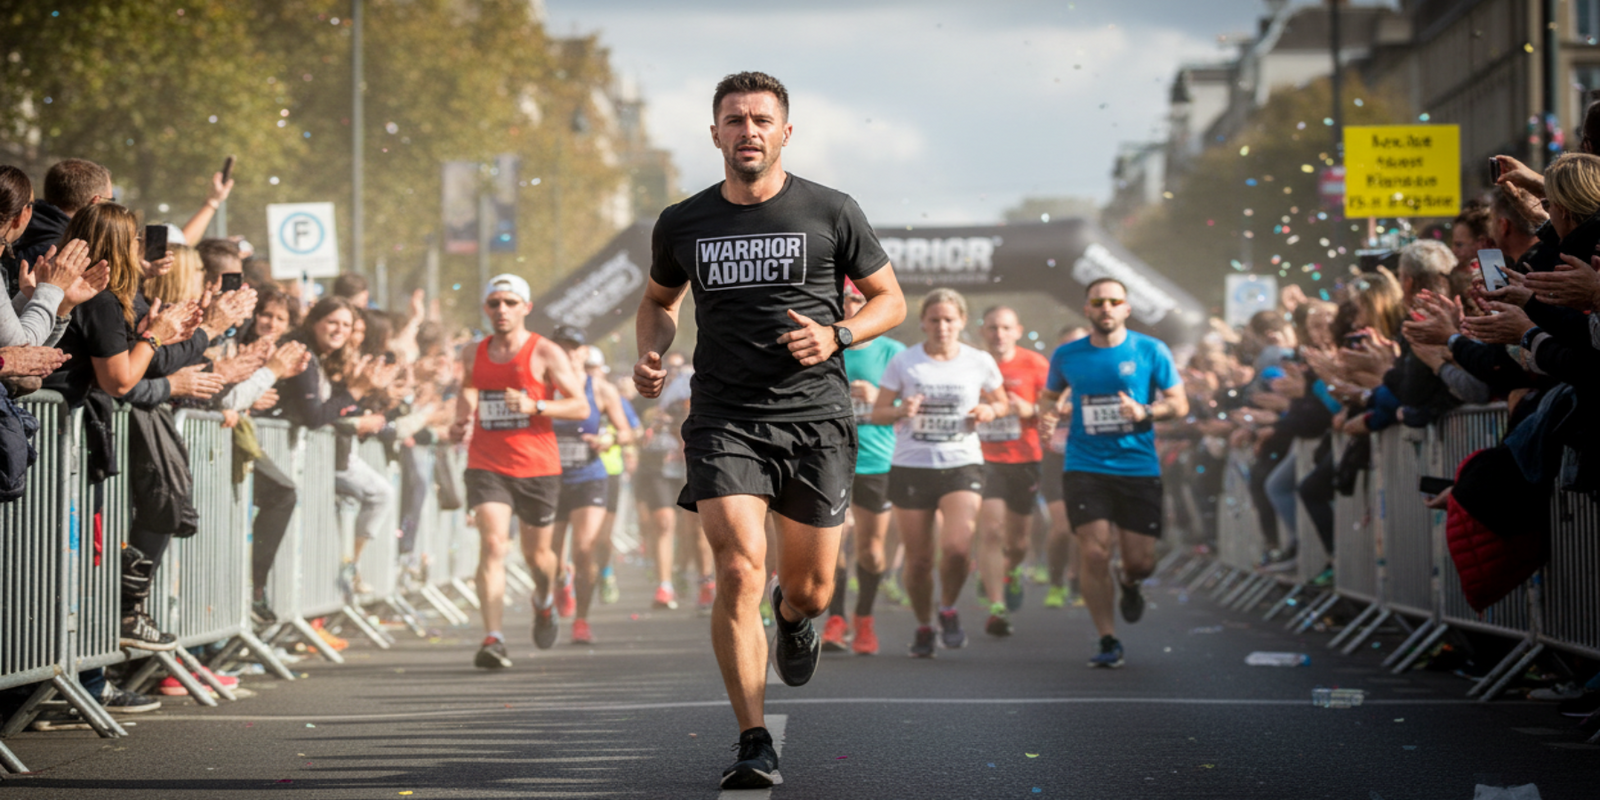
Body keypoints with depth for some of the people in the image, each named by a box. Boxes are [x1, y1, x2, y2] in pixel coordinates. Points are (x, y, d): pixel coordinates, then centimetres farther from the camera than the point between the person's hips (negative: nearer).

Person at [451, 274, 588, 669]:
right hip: (487, 465, 1)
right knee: (492, 544, -18)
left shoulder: (544, 353, -3)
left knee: (538, 553, 12)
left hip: (536, 466, -1)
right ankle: (492, 639, -24)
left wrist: (535, 405, -20)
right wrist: (460, 422, 10)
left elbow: (580, 406, -6)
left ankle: (544, 603, 48)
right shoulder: (477, 353, 8)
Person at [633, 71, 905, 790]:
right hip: (724, 419, 0)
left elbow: (890, 299, 9)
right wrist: (651, 354, 3)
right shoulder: (682, 224, 6)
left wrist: (835, 337, -10)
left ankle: (793, 616, 47)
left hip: (814, 416, 0)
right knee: (739, 573, -17)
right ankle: (754, 746, -10)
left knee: (811, 590, 7)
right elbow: (659, 300, 24)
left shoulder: (832, 213, 0)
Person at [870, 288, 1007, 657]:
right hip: (910, 467, 0)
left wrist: (989, 411, -6)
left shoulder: (979, 362, 2)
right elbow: (877, 412, 4)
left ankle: (948, 609, 7)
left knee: (957, 546, -21)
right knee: (918, 559, 2)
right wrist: (901, 412, -17)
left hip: (962, 465, 0)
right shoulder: (903, 363, 0)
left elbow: (1003, 403, 17)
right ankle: (923, 626, 26)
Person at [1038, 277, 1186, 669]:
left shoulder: (1151, 351, 1)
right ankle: (1107, 641, 0)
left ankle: (1128, 584, 38)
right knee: (1094, 552, -12)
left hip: (1139, 467, 0)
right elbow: (1048, 396, 23)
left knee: (1141, 560, -1)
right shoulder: (1067, 356, 7)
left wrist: (1144, 412, -15)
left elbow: (1179, 404, 4)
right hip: (1085, 468, 0)